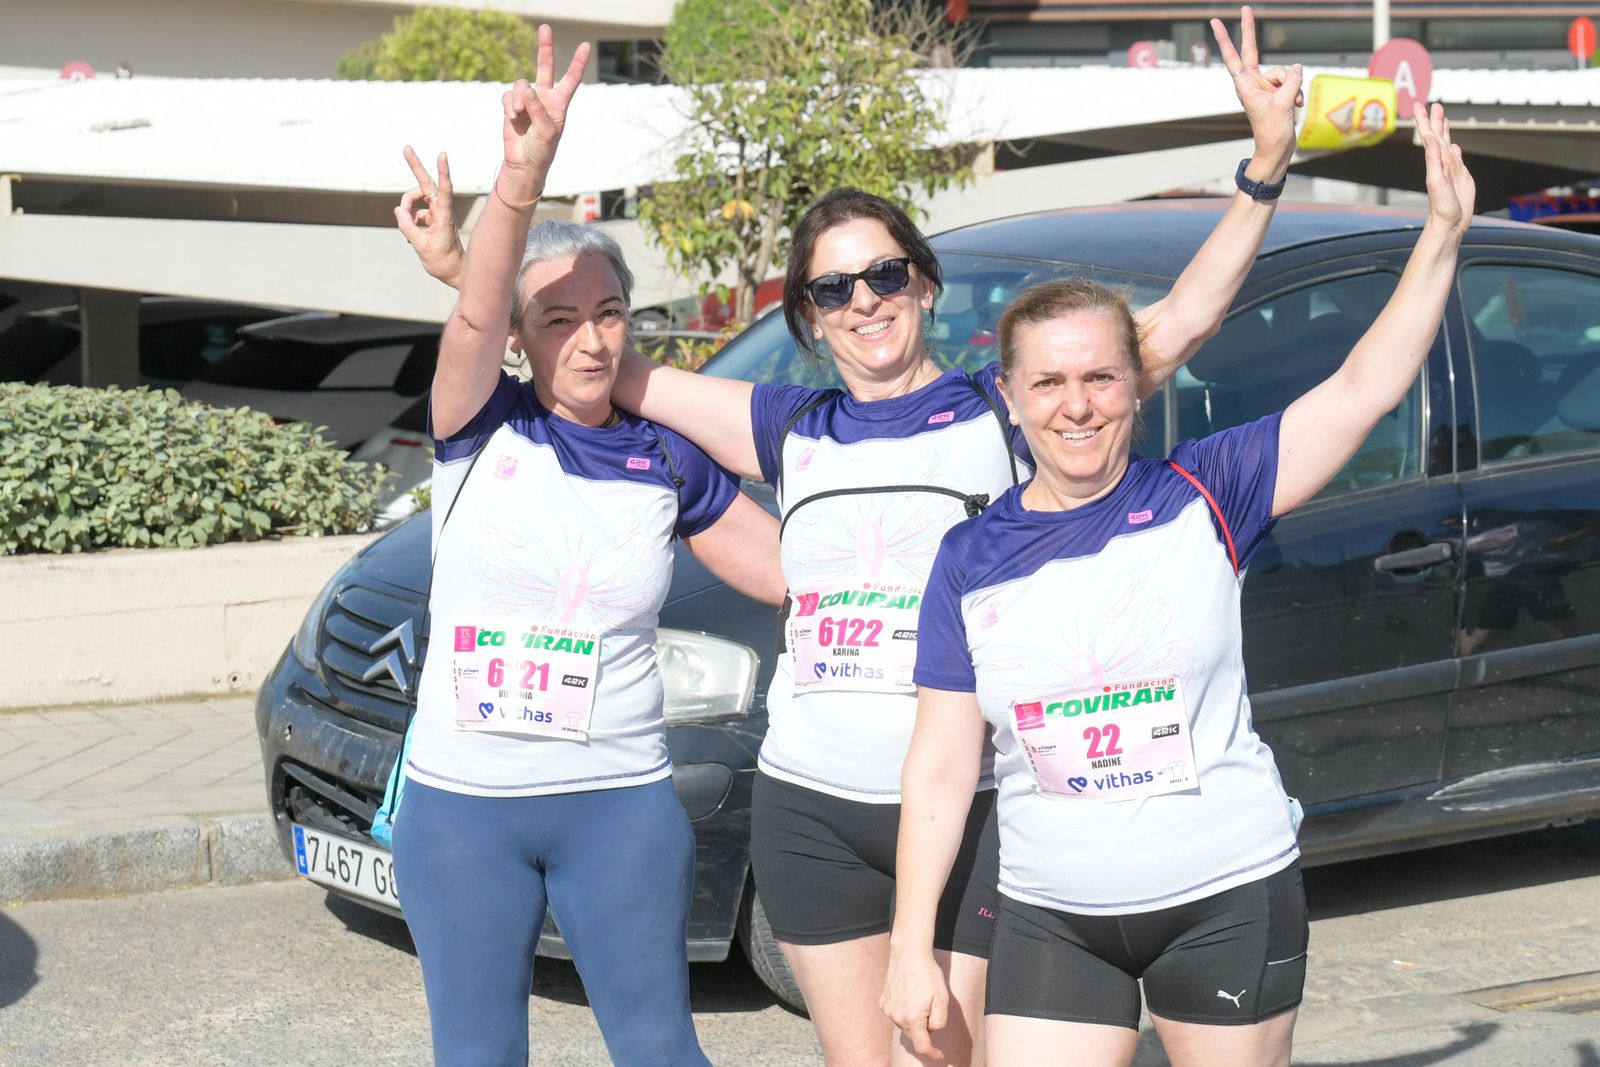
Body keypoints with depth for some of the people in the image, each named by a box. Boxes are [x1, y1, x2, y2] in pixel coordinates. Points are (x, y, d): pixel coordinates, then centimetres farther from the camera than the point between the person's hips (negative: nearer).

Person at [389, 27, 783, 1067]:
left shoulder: (669, 463, 2)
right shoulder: (484, 429, -4)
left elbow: (801, 570, 6)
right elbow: (474, 315, -24)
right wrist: (523, 177, -40)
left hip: (620, 805, 0)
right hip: (461, 803, 0)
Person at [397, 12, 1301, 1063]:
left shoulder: (1004, 412, 1)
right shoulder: (793, 432, 11)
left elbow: (1180, 322, -8)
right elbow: (614, 369, 14)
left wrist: (1267, 165, -16)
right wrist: (459, 266, 10)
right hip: (813, 811, 4)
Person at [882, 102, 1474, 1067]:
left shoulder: (1203, 499, -4)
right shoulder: (971, 561, 1)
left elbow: (1364, 389, -11)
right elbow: (941, 768, 2)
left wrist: (1442, 234, -20)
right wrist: (912, 947, -1)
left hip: (1228, 903, -1)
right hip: (1051, 920, 2)